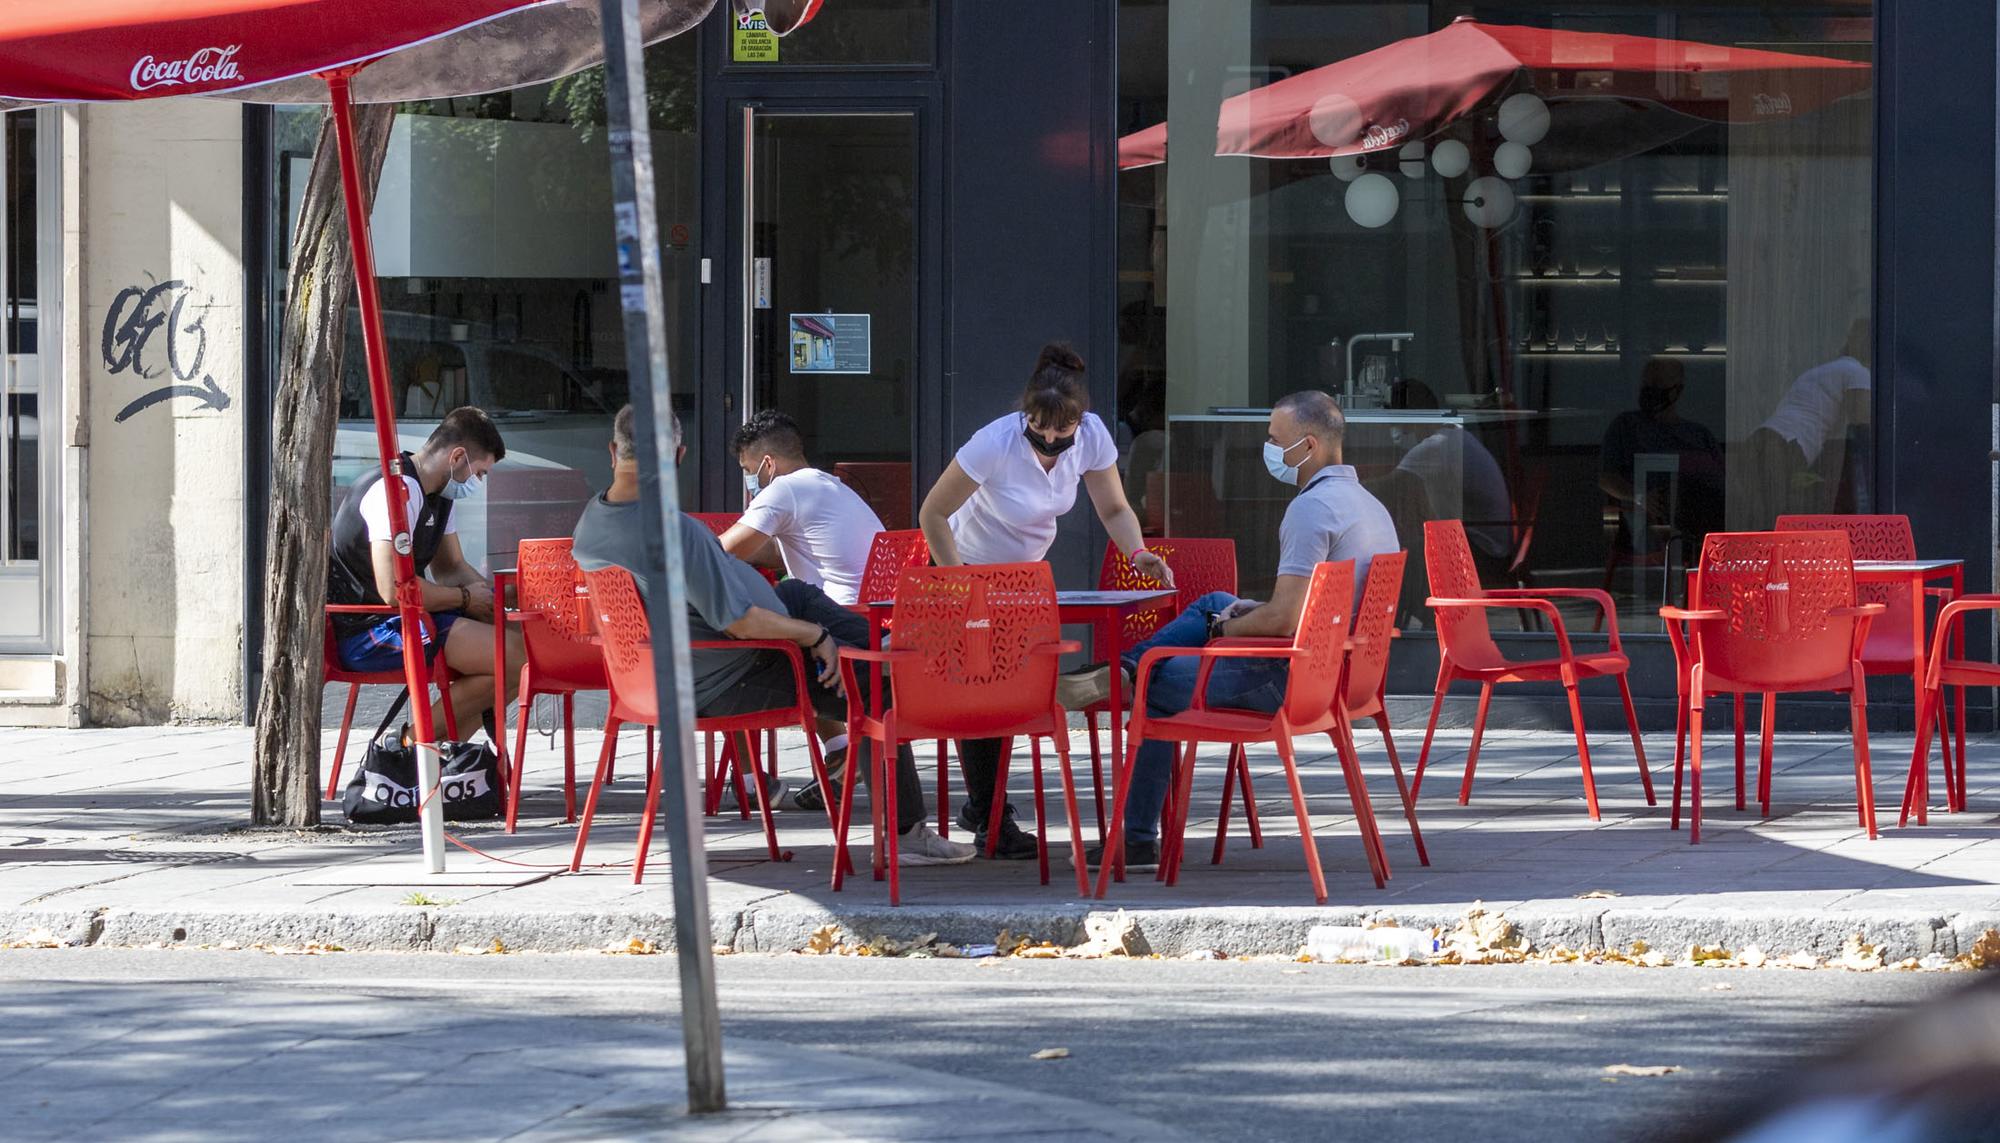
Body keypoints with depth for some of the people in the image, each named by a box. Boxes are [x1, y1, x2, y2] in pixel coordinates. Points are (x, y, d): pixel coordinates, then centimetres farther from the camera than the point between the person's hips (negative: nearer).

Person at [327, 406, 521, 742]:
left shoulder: (437, 493, 15)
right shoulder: (399, 490, -18)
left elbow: (450, 567, 24)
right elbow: (394, 588, -26)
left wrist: (486, 592, 4)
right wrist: (465, 598, -12)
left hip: (406, 619, 11)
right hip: (369, 630, -11)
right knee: (514, 657, -20)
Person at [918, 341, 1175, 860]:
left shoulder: (1092, 436, -17)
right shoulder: (994, 444, -31)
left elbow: (1114, 510, -7)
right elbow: (933, 513, -25)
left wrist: (1138, 552, -28)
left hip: (1027, 573, 5)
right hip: (973, 569, -5)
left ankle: (983, 805, 22)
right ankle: (990, 817, 5)